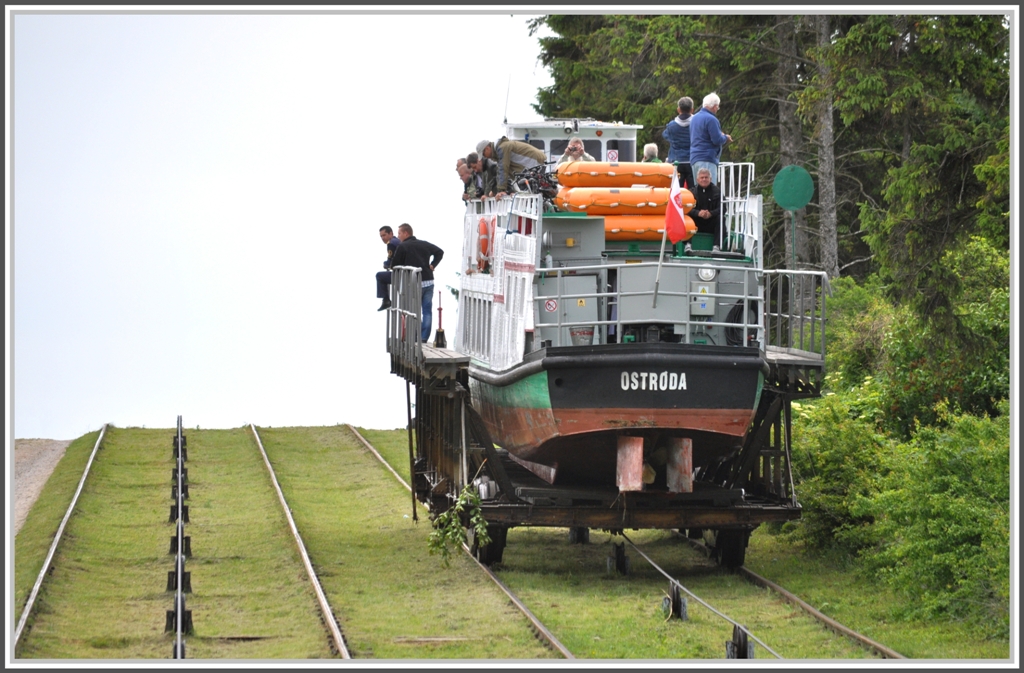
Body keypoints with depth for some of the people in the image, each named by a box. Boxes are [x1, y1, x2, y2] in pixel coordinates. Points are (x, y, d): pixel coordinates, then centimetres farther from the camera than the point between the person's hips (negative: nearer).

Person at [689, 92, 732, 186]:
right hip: (707, 160, -9)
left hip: (694, 159, 9)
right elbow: (717, 140, -17)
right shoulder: (711, 119, -13)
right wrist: (725, 138, 5)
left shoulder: (694, 118, 16)